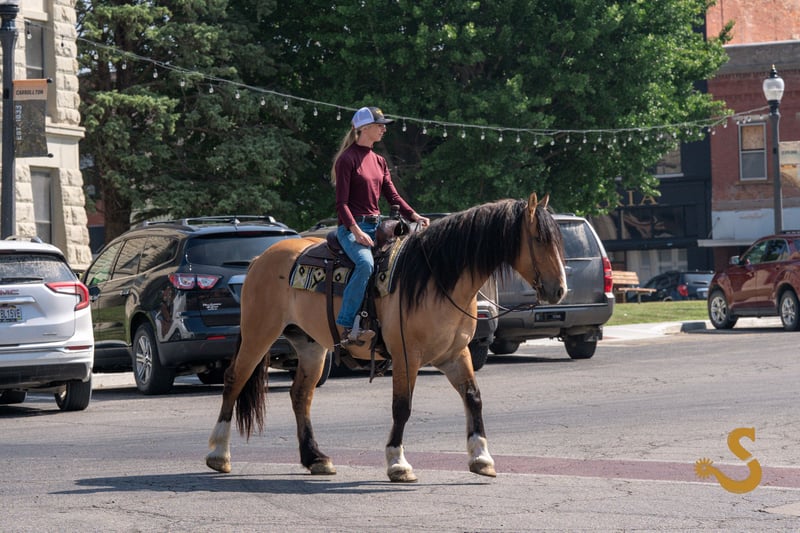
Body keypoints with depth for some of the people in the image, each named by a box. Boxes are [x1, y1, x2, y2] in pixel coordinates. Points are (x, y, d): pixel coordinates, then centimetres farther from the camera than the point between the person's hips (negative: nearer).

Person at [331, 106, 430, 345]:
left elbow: (392, 196, 15)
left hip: (376, 226, 8)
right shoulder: (347, 159, -5)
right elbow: (341, 203, -11)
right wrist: (356, 231, -23)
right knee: (366, 263, -35)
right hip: (352, 227, -8)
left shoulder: (379, 162, 18)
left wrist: (415, 216, -3)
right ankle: (348, 326, -33)